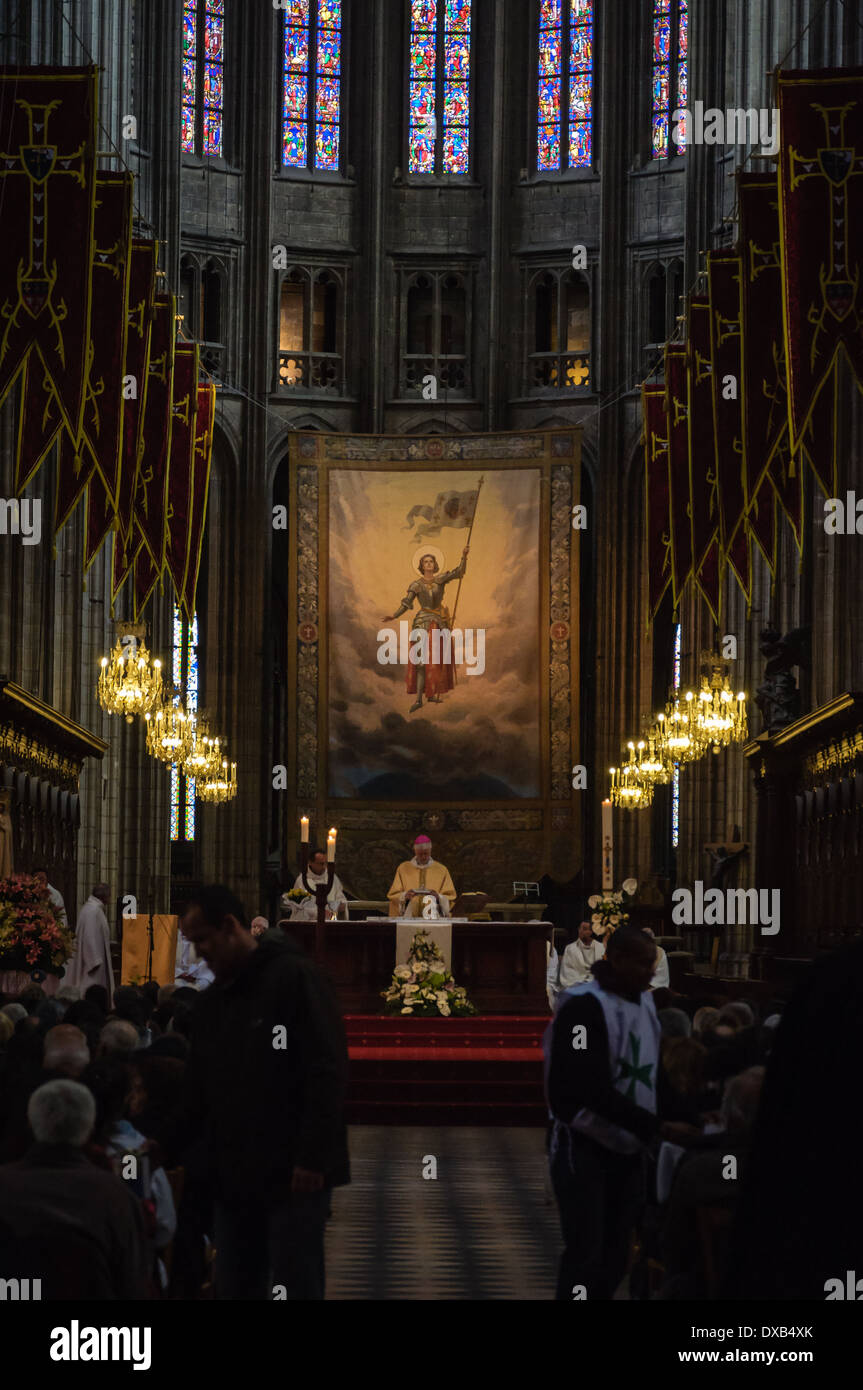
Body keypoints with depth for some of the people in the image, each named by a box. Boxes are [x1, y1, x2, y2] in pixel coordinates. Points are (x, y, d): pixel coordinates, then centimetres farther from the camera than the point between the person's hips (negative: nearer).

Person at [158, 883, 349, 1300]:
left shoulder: (294, 978, -8)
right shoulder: (211, 1002, 16)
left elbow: (327, 1071, -15)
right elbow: (197, 1094, 18)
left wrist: (313, 1158, -20)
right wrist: (160, 1146, 4)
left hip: (292, 1175, -8)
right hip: (234, 1175, 8)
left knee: (294, 1287, -5)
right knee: (234, 1288, 9)